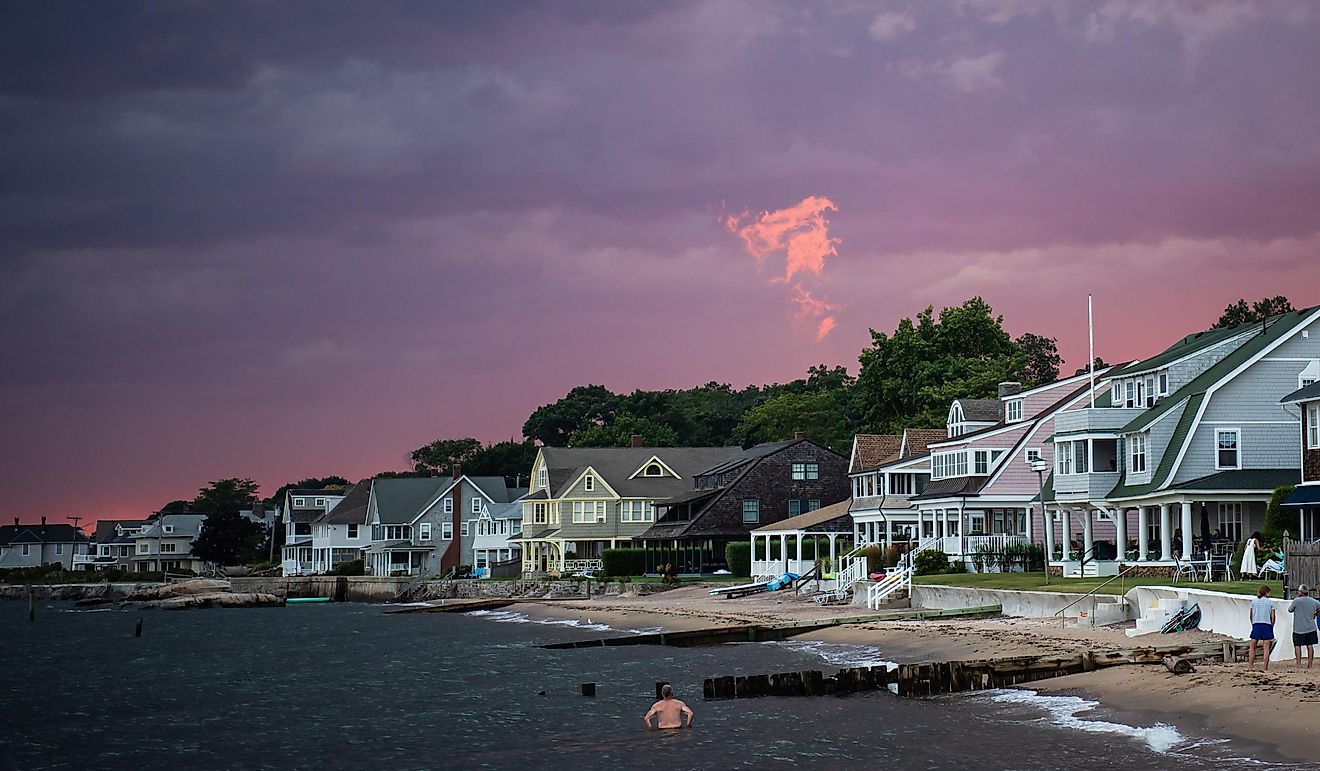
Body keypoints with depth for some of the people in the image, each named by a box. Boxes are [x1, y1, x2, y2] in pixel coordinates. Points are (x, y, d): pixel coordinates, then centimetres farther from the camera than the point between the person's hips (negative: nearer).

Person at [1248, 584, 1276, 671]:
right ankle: (1266, 667, -4)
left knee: (1252, 647, 8)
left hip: (1256, 625, 2)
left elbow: (1251, 616, 9)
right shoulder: (1270, 603, 3)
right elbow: (1273, 617, 1)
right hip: (1267, 625, -2)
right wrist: (1271, 626, 12)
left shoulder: (1254, 601, 8)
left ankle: (1250, 665, 2)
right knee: (1266, 647, -1)